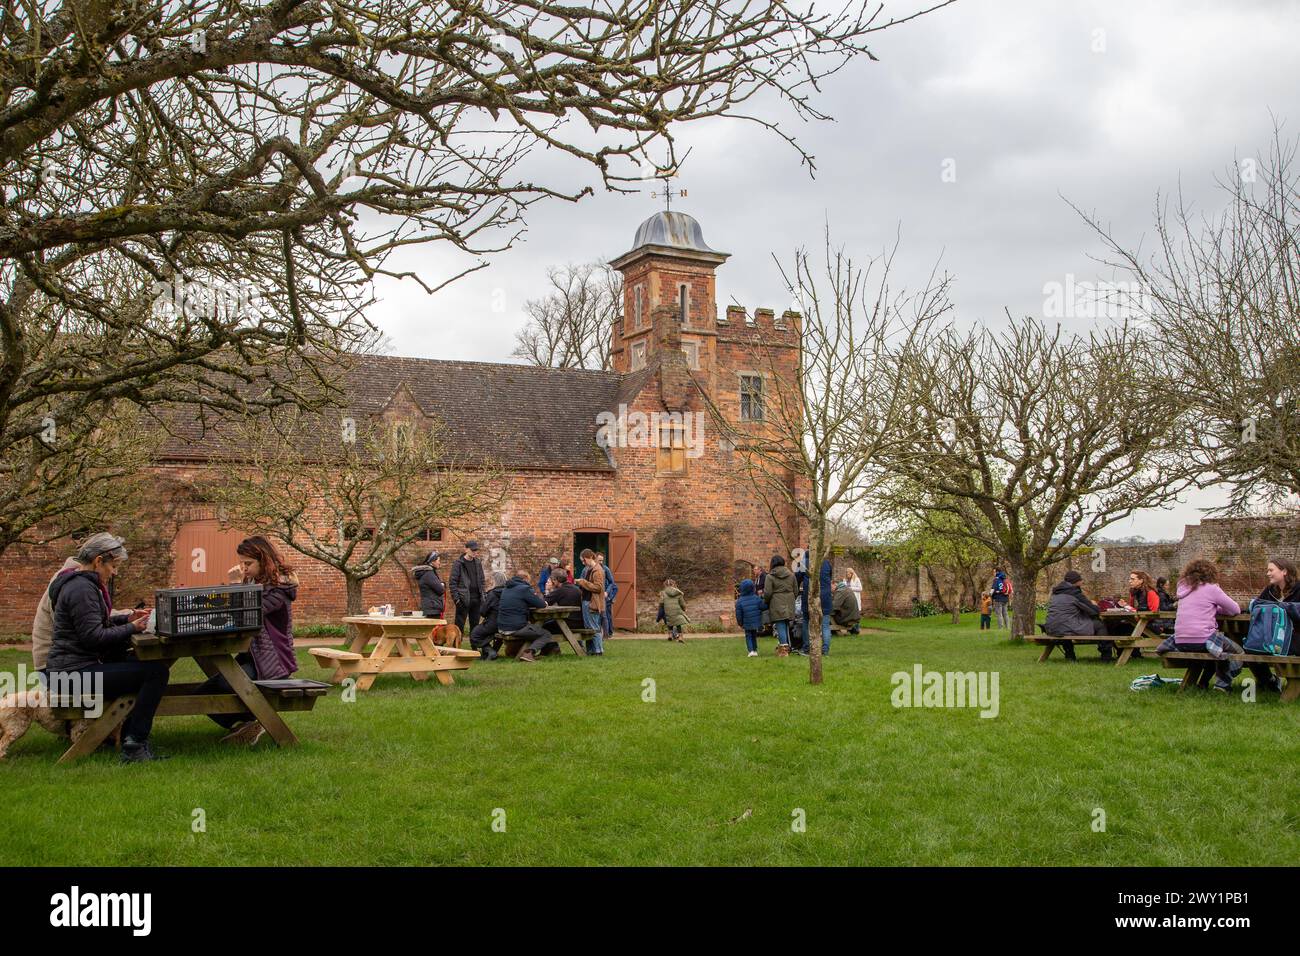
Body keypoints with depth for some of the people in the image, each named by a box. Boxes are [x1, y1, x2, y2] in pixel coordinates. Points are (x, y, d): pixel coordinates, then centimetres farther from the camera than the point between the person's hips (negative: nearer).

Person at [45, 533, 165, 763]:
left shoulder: (82, 583, 17)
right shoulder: (81, 589, -17)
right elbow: (94, 636, -22)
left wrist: (127, 618, 11)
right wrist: (131, 628, -11)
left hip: (72, 670, 11)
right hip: (74, 675, -11)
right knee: (157, 671, -18)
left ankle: (127, 734, 23)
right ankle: (134, 746, -15)